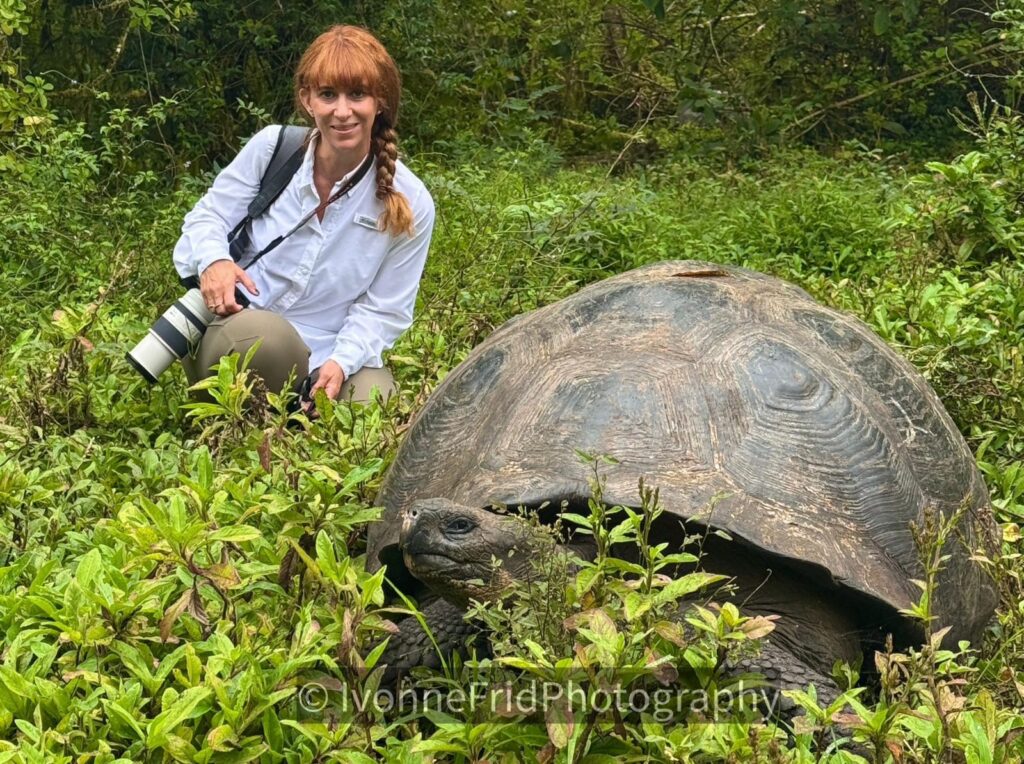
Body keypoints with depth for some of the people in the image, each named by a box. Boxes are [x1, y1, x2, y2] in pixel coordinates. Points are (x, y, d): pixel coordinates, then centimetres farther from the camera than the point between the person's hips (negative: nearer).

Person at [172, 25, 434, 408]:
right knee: (256, 332, -38)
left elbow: (383, 310, 0)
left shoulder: (409, 204, -6)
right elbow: (208, 218, 3)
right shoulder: (272, 148, -7)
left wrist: (342, 361, -19)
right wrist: (213, 260, -22)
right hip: (235, 340, -1)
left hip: (327, 360, 2)